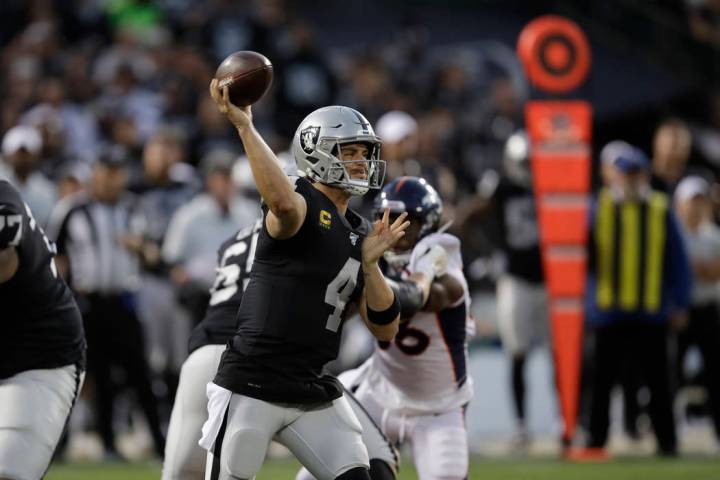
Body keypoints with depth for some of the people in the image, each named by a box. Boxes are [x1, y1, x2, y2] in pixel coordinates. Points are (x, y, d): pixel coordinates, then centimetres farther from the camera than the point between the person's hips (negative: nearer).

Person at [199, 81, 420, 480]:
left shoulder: (359, 234, 14)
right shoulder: (303, 204, -10)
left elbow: (385, 329, 11)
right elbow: (283, 203, -39)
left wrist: (370, 262, -2)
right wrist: (244, 125, -37)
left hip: (314, 392, 7)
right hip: (252, 387, -7)